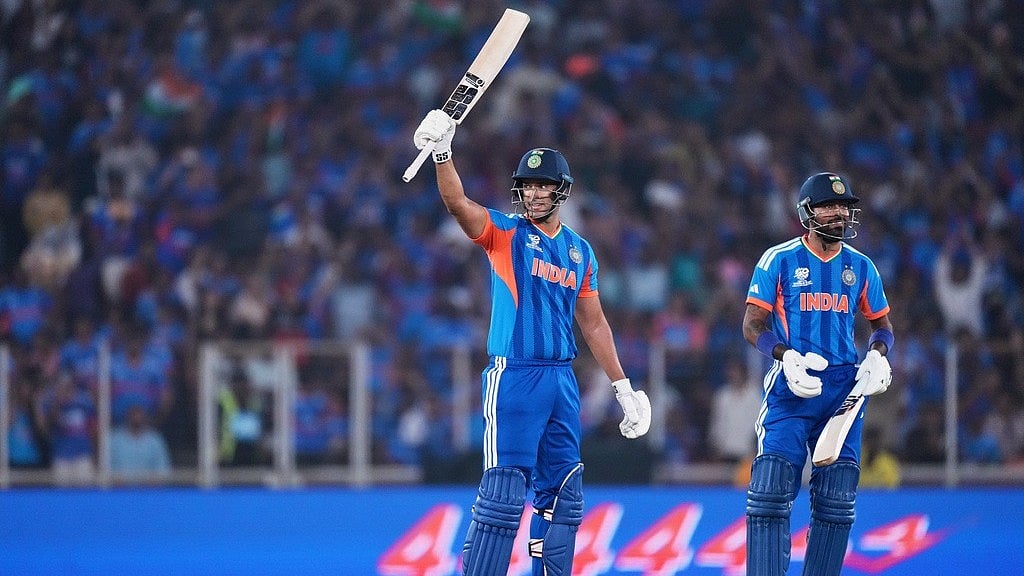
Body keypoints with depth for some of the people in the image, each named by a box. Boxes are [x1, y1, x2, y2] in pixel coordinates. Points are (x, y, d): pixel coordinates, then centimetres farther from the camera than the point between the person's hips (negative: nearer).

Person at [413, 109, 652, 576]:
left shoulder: (580, 251, 15)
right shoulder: (504, 233, 0)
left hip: (561, 380, 6)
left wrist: (622, 387, 18)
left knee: (562, 494, 8)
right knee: (502, 495, -12)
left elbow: (593, 323, 20)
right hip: (513, 376, -6)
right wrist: (442, 152, -37)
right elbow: (457, 203, -19)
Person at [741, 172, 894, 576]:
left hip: (844, 388, 4)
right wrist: (787, 357, -19)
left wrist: (877, 355, -2)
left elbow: (881, 324, 20)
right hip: (791, 388, -4)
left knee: (836, 503, 3)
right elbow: (753, 325, -1)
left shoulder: (860, 267, 11)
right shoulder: (779, 261, 0)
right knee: (770, 493, -13)